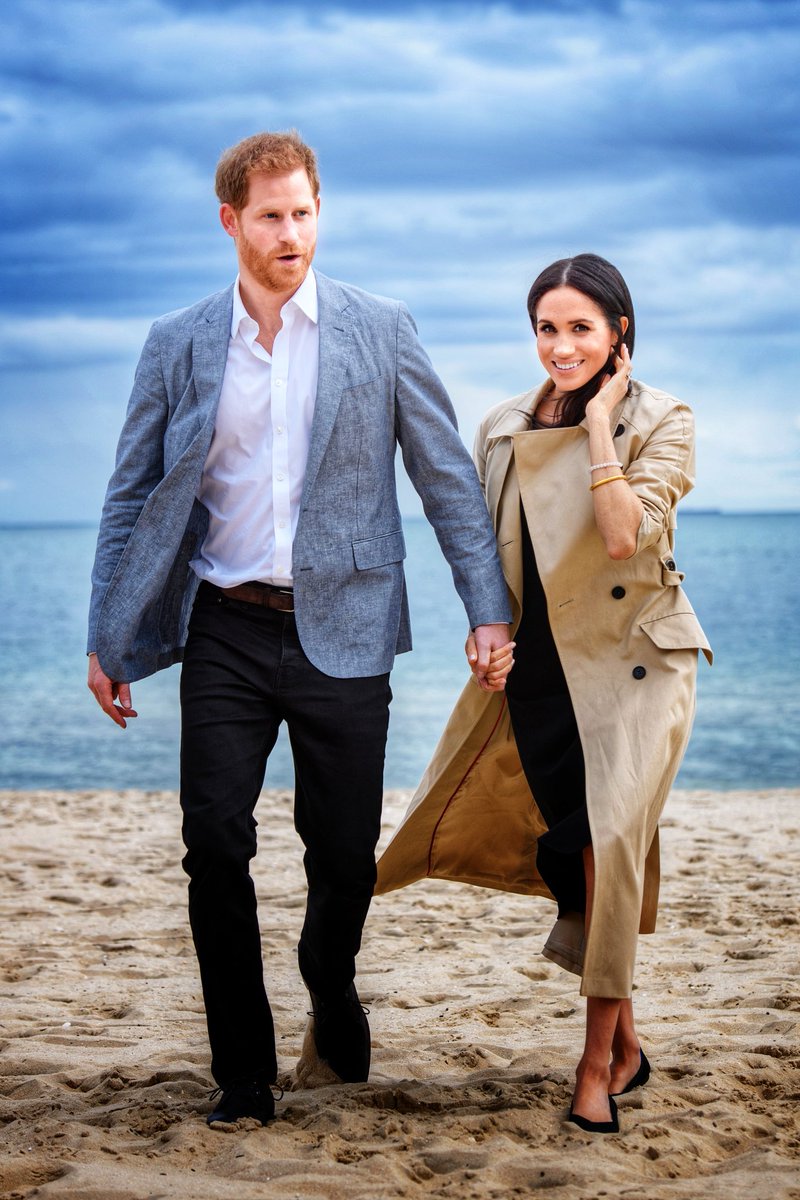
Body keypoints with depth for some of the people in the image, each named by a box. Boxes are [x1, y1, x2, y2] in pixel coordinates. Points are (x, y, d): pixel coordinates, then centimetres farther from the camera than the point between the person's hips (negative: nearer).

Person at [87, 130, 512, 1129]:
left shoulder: (381, 331, 3)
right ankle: (243, 1071, 10)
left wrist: (489, 610, -1)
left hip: (341, 632, -1)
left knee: (345, 853, 4)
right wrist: (107, 638, 6)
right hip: (226, 633, 1)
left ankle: (331, 988, 37)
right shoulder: (177, 345, 6)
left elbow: (447, 477, 5)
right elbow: (132, 496, 10)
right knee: (215, 847, -4)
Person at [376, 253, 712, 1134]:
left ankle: (598, 1060, -2)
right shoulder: (505, 431, 6)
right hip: (540, 669, 5)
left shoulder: (660, 421, -6)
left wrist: (599, 424, -17)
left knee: (607, 843, -15)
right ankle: (625, 1042, 26)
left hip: (633, 662, -4)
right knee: (571, 847, 8)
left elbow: (624, 535, -22)